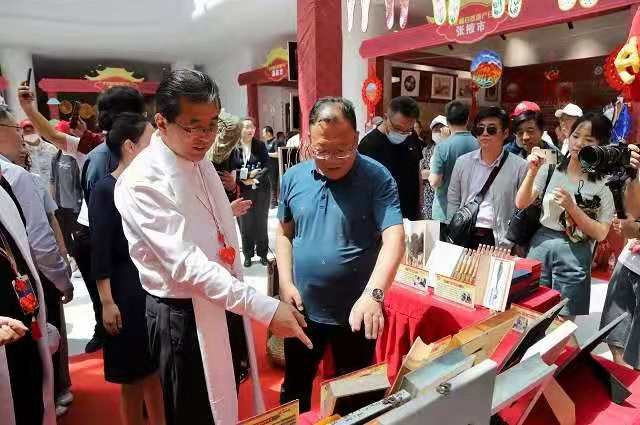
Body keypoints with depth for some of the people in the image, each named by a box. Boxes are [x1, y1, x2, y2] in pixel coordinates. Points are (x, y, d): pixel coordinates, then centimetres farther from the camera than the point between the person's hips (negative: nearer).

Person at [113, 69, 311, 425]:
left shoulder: (201, 162, 4)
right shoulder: (141, 181, -22)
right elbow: (185, 263, -29)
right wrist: (264, 308, -33)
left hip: (226, 303, 7)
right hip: (183, 315, -7)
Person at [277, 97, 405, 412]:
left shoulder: (377, 178, -14)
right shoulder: (293, 178, -2)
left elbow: (394, 238, -22)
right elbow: (284, 233, 7)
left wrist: (373, 294, -35)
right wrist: (286, 282, -4)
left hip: (356, 312, -3)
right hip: (303, 310, 3)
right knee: (295, 386, 23)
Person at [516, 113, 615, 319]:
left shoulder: (605, 184, -4)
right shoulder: (550, 169, 1)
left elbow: (600, 234, -6)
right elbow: (521, 203, -5)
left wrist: (571, 206, -18)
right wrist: (532, 171, -17)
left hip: (575, 254, -2)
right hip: (540, 244, 2)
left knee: (564, 320, 10)